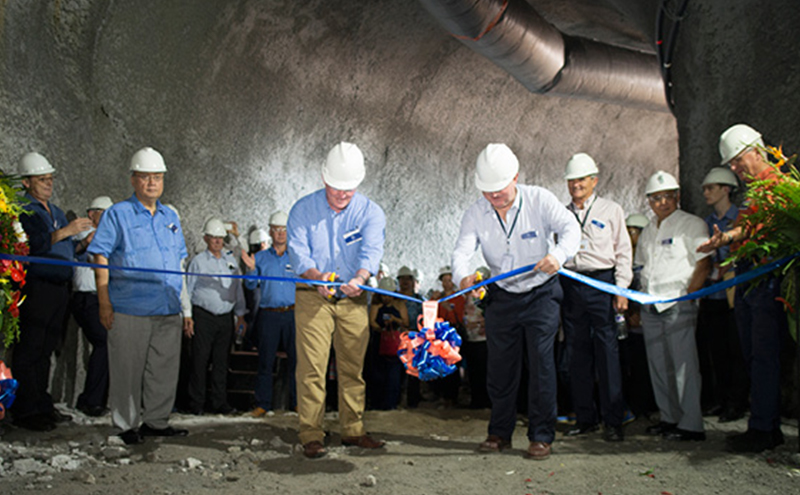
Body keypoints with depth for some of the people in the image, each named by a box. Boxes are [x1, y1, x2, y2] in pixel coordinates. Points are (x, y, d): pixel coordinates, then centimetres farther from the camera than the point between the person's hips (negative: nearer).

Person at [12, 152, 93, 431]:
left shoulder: (55, 211, 21)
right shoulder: (22, 210, -5)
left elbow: (67, 249, 26)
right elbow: (31, 244, -21)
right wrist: (64, 231, -26)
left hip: (59, 287, 8)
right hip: (35, 289, -8)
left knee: (46, 349, 12)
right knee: (29, 350, -3)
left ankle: (42, 406, 19)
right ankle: (25, 411, 2)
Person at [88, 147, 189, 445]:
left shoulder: (171, 217, 16)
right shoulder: (117, 214, 1)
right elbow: (101, 259, -3)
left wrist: (185, 305, 16)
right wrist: (104, 303, -10)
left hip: (168, 309, 5)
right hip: (130, 310, -5)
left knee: (165, 368, 9)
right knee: (128, 369, 3)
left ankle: (156, 421, 21)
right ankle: (128, 424, 17)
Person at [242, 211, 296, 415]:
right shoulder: (260, 257, 12)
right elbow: (251, 285, 7)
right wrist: (251, 269, -10)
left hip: (293, 314, 0)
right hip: (268, 315, 0)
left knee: (296, 359, 2)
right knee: (265, 361, 2)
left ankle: (296, 402, 12)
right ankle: (262, 404, 11)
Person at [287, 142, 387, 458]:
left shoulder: (371, 212, -2)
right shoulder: (303, 209, -3)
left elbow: (372, 250, -19)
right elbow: (297, 251, -12)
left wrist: (359, 278, -39)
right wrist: (317, 277, -32)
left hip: (353, 299, 2)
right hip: (313, 297, -2)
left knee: (353, 366, 8)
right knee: (312, 366, -5)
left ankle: (353, 430, 21)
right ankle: (311, 435, 3)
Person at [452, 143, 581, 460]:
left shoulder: (539, 200, -12)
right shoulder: (475, 213, -6)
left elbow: (571, 228, -21)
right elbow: (462, 250, -17)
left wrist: (558, 255, -43)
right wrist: (462, 277, -40)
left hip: (541, 294, -2)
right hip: (501, 296, 3)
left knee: (541, 361, -7)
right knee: (500, 365, 7)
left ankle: (541, 436, 6)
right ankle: (500, 433, 22)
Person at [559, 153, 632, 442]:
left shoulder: (611, 210, 9)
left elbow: (623, 252, 5)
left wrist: (621, 289, -4)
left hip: (601, 282, -3)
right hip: (569, 285, 3)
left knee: (607, 351, -6)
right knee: (578, 352, 5)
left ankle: (613, 421, 1)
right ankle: (585, 417, 14)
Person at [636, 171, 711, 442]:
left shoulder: (691, 224, -2)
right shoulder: (648, 231, 18)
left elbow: (704, 264, -7)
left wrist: (687, 295, -13)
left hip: (679, 302, -6)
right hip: (650, 305, 7)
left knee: (684, 364, -6)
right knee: (658, 365, 9)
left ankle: (691, 424, 0)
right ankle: (669, 418, 19)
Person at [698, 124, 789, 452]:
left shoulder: (776, 184, -5)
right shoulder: (752, 191, 24)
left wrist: (729, 237, -34)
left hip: (767, 280, -9)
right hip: (745, 281, 9)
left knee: (763, 357, -8)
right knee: (753, 356, 10)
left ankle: (761, 430, -3)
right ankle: (770, 427, 18)